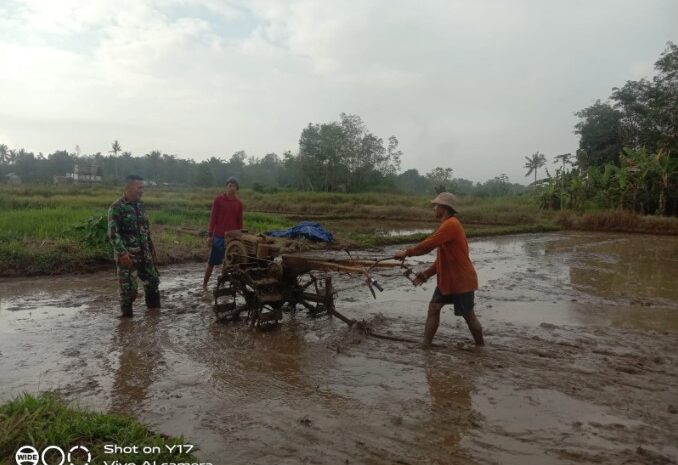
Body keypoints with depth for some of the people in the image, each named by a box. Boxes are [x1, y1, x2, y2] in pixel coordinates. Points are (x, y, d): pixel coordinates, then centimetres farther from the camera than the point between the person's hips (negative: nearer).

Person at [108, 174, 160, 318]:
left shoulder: (140, 204, 8)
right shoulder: (116, 208, -15)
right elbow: (113, 233, -19)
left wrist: (151, 246, 19)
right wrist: (122, 253, -26)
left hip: (144, 254, 7)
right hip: (127, 255, -7)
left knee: (152, 280, 15)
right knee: (129, 287, 0)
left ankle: (154, 309, 32)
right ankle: (127, 315, 15)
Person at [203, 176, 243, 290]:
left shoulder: (238, 203, 6)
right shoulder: (218, 199, -2)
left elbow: (240, 221, 10)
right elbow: (213, 218, -3)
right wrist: (209, 235, -7)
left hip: (232, 237, 3)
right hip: (218, 236, -2)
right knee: (211, 262, 5)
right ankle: (204, 284, 18)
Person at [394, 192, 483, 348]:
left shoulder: (451, 224, -21)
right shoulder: (446, 225, 11)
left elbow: (429, 244, -26)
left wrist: (407, 253, -16)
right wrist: (427, 273, 7)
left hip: (462, 280, -9)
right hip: (447, 279, 9)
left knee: (468, 315, 4)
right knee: (434, 307, 4)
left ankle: (481, 346, 22)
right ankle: (425, 346, 9)